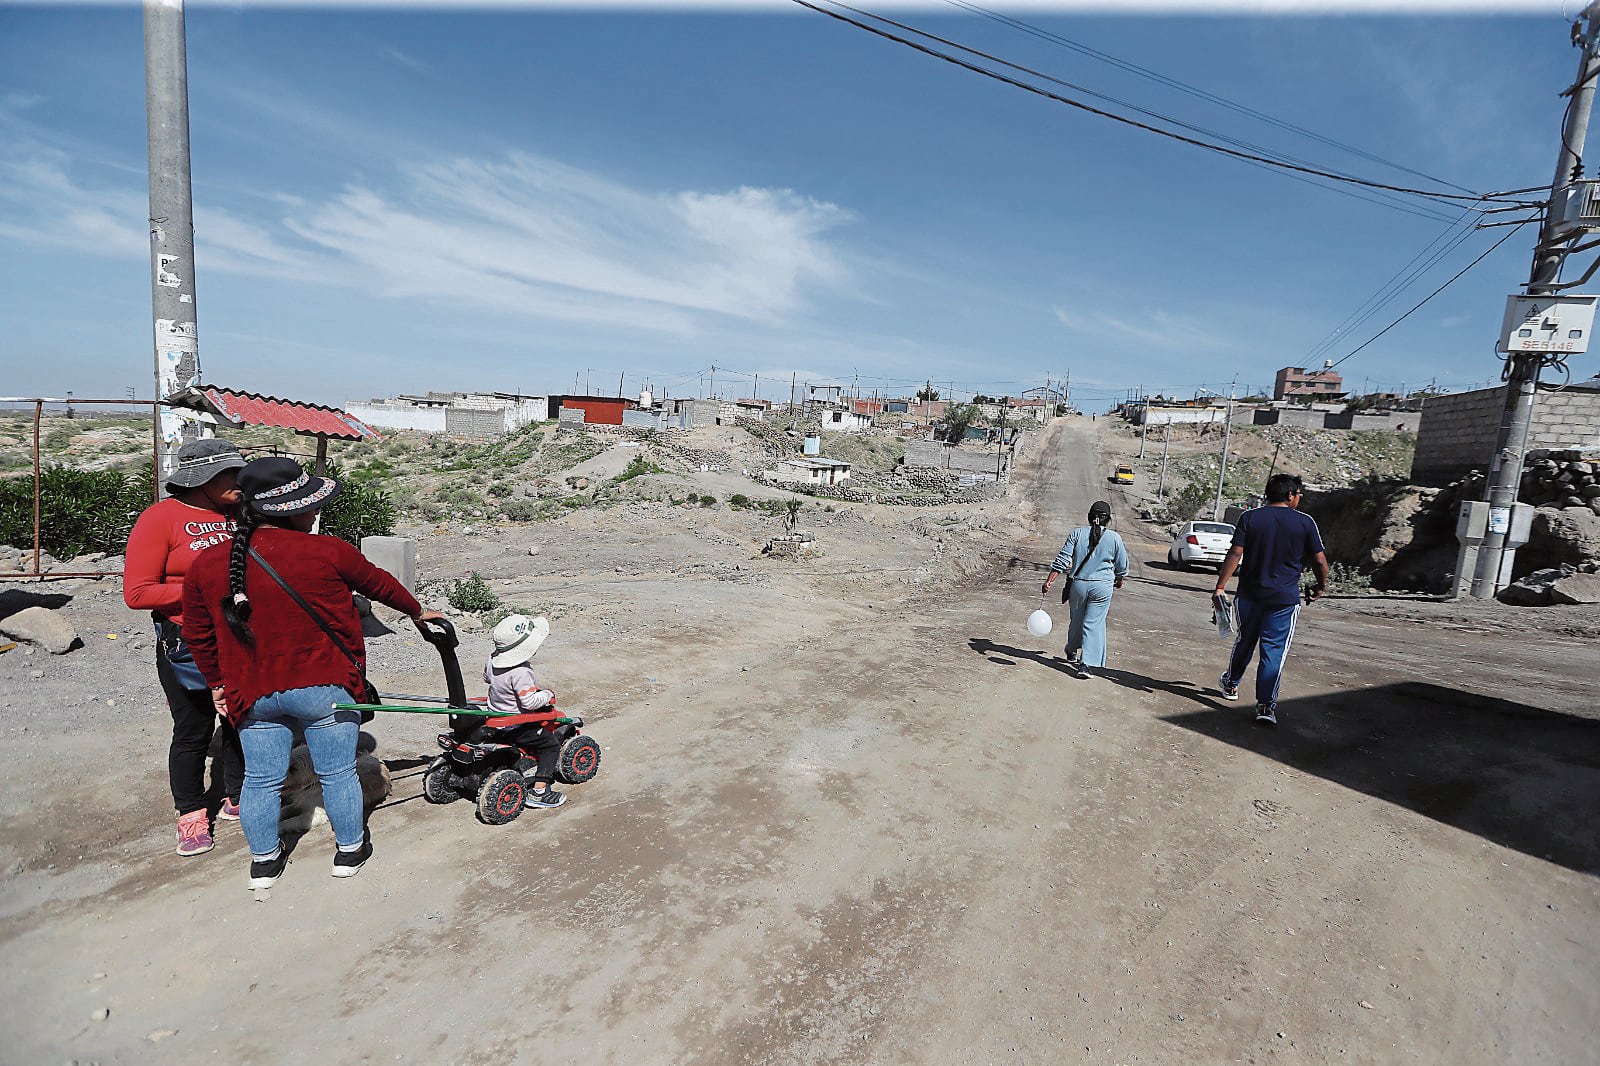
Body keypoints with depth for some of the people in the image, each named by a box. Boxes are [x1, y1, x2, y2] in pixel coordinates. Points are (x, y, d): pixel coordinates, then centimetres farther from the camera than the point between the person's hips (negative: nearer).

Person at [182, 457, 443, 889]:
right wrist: (417, 612, 17)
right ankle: (350, 849, 28)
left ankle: (264, 861, 33)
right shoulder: (327, 552, -16)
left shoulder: (207, 566, -2)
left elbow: (198, 633, 9)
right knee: (338, 773, 12)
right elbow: (379, 583, 0)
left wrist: (217, 682, 22)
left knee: (261, 780, 18)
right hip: (324, 688, -4)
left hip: (252, 693, 4)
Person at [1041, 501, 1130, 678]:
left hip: (1078, 584, 2)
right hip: (1102, 586, -2)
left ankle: (1072, 653, 39)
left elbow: (1062, 559, -6)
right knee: (1093, 624, 1)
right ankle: (1085, 664, -7)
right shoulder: (1114, 538, -1)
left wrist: (1049, 581, -5)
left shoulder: (1077, 534, -1)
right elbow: (1122, 566, 9)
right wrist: (1119, 580, 29)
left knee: (1077, 620, 20)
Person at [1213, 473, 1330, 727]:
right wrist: (1321, 586, 18)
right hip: (1284, 599, -2)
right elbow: (1320, 561, 0)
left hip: (1249, 594, 2)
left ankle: (1230, 684, 37)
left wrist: (1220, 586, -8)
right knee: (1275, 650, 1)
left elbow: (1235, 554, -9)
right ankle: (1266, 705, -3)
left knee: (1244, 641, 19)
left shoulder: (1249, 517, -2)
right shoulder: (1305, 522, -3)